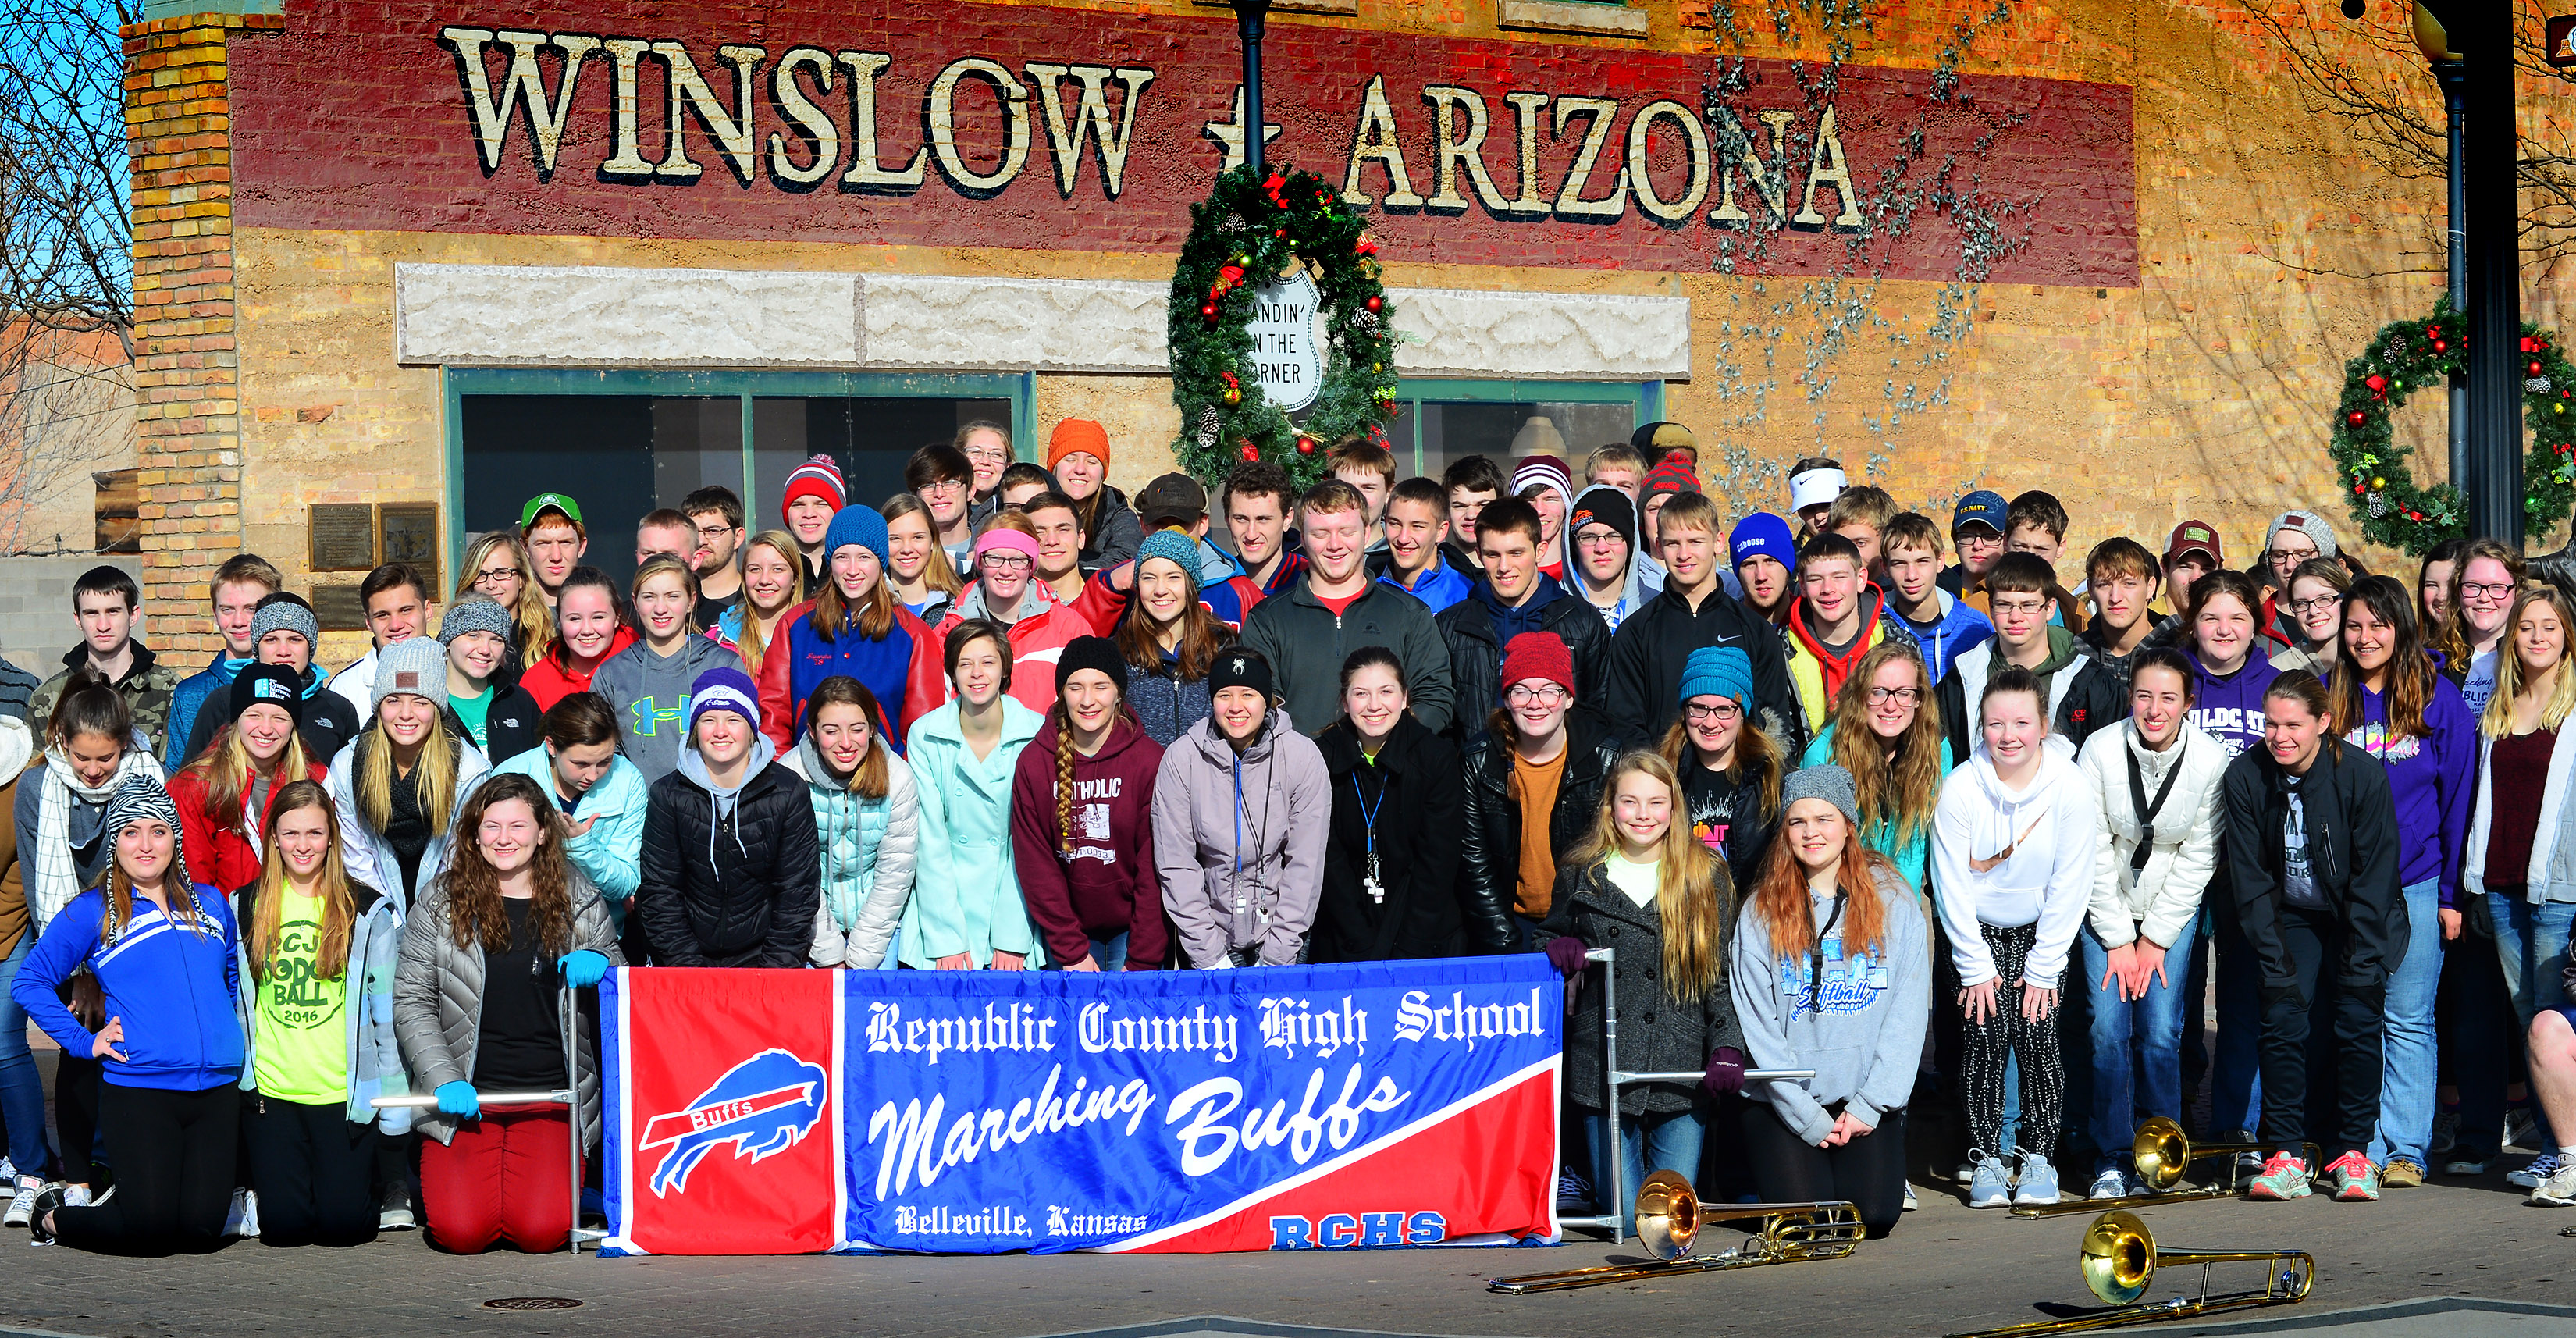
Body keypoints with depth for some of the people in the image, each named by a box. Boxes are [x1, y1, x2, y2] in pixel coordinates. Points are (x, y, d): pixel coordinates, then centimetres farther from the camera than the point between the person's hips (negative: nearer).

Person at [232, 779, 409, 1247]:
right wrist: (235, 1080, 12)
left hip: (345, 1092, -1)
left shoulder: (369, 912, 1)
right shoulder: (245, 908, 7)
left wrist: (393, 1103, 0)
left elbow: (389, 1011, 3)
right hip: (270, 1090, 1)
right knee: (283, 1224, -7)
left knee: (343, 1222, -7)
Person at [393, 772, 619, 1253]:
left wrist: (599, 966, -9)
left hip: (551, 1096, 0)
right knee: (461, 1231, -16)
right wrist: (445, 1081, -11)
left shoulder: (581, 902, 6)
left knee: (540, 1231, -18)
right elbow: (411, 1002, 2)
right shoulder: (441, 902, 3)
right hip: (467, 1100, 0)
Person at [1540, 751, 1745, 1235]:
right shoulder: (1581, 876, 9)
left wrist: (1727, 1048, -8)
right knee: (1626, 1218, -3)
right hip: (1605, 1066, 1)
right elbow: (1551, 942, 22)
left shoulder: (1706, 877, 6)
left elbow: (1724, 972, 4)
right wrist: (1561, 950, -3)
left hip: (1684, 1068, -1)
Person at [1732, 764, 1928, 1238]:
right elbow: (1757, 1026, -2)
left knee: (1873, 1215, -17)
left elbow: (1909, 1012, 1)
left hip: (1868, 1099, 1)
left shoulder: (1893, 900, 4)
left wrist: (1870, 1105, -8)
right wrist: (1809, 1119, -10)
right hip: (1786, 1102, -1)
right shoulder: (1761, 912, 1)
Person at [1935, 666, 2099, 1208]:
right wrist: (1976, 966, -11)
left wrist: (2042, 968, -11)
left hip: (2042, 932, 0)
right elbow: (1953, 885, -11)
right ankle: (1986, 1159, -2)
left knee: (2037, 1034, -11)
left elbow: (2069, 889, -10)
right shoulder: (1960, 788, -16)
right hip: (1975, 932, 0)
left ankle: (2039, 1155, 2)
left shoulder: (2070, 788, -15)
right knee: (1987, 1034, -12)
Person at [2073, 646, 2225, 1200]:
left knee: (2160, 1034, -11)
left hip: (2173, 908, 0)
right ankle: (2112, 1161, 0)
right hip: (2105, 908, 0)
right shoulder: (2100, 750, -15)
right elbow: (2093, 852, -10)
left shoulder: (2211, 761, -14)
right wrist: (2118, 940, -9)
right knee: (2109, 1030, -11)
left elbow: (2198, 859, -7)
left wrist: (2155, 939, -8)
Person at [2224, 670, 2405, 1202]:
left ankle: (2352, 1153, -3)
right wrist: (2276, 961, -15)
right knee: (2283, 1018, -17)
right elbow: (2250, 880, -9)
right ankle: (2286, 1156, -13)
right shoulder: (2245, 776, -15)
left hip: (2361, 919, -2)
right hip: (2292, 916, 2)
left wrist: (2360, 966, -18)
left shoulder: (2362, 775, -21)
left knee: (2359, 1023, -16)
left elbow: (2373, 879, -16)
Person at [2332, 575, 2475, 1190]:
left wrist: (2452, 892, -3)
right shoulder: (2330, 697, 6)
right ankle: (2363, 1146, 9)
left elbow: (2458, 798, 0)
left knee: (2408, 1019, 0)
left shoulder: (2439, 698, -1)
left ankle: (2406, 1148, 4)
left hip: (2415, 884, -2)